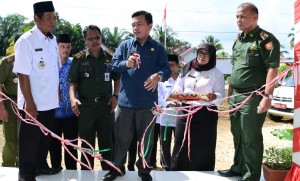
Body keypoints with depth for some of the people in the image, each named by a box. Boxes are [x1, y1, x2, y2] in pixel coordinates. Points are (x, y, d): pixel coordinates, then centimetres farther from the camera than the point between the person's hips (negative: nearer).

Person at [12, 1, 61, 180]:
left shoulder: (53, 40, 5)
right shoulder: (26, 41, -15)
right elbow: (23, 75, -17)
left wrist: (57, 94, 12)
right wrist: (30, 104, -18)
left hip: (50, 102, 7)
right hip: (33, 103, -6)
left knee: (45, 137, 20)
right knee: (29, 140, 8)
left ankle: (41, 166, 38)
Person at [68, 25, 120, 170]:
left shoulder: (110, 58, 6)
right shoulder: (79, 59, 2)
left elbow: (117, 79, 14)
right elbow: (73, 82, 1)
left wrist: (115, 96, 1)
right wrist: (73, 98, -15)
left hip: (106, 104, 1)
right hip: (85, 105, -1)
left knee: (106, 142, 8)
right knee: (87, 142, 10)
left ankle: (108, 171, 20)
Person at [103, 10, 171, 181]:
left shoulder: (158, 48, 3)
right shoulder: (125, 45, 7)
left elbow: (167, 69, -4)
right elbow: (113, 65, 0)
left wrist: (158, 76, -27)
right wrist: (126, 64, -21)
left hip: (147, 102, 0)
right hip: (125, 101, 1)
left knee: (146, 139, 12)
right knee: (121, 138, 10)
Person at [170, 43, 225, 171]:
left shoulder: (216, 74, 1)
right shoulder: (187, 69, 10)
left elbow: (221, 94, -4)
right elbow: (178, 86, 13)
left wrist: (214, 97, -26)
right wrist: (177, 93, -10)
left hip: (206, 114, -2)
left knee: (203, 149, 4)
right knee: (181, 146, 5)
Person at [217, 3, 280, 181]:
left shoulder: (265, 39, -10)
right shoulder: (238, 39, 14)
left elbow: (272, 69, -16)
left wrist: (267, 96, -22)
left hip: (253, 97, -8)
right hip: (236, 96, 8)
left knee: (251, 138, 0)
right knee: (237, 135, 18)